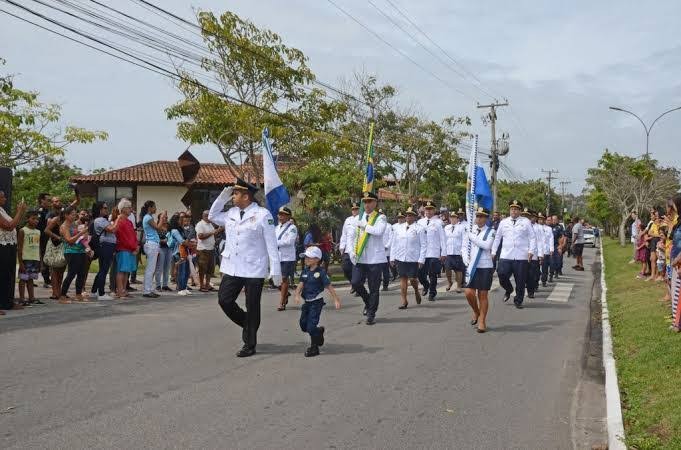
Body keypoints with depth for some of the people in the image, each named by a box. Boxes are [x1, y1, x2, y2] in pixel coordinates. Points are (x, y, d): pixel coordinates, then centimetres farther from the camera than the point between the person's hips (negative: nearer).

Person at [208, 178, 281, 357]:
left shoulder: (262, 215, -10)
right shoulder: (231, 213, 9)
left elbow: (271, 244, -10)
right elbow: (212, 216, 26)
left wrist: (275, 270, -13)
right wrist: (222, 197, 11)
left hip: (254, 270, -6)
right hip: (232, 268, 6)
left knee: (252, 308, 4)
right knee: (224, 300, 5)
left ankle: (250, 345, 17)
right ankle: (248, 326, 29)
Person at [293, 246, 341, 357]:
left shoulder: (321, 272, -12)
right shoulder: (305, 271, 5)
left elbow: (329, 286, -10)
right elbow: (301, 284, -2)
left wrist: (336, 300, -10)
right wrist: (297, 295, -19)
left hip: (316, 302, -7)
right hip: (307, 302, 7)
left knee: (311, 326, -8)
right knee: (303, 325, 12)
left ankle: (314, 347, 7)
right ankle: (319, 331, 39)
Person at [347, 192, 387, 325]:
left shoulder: (380, 218, -4)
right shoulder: (359, 218, 11)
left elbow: (379, 231, -25)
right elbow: (351, 236, 14)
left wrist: (364, 225, -13)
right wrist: (351, 252, 1)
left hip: (375, 258, -4)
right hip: (359, 258, 4)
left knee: (374, 288, 2)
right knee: (355, 283, -2)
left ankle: (371, 314, 15)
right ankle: (368, 302, 26)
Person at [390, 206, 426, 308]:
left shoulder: (419, 229, -3)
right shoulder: (398, 227, 9)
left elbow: (423, 245, -4)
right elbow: (394, 243, 12)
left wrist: (421, 260, -10)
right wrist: (392, 257, 7)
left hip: (413, 259, -3)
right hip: (400, 258, 3)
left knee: (412, 279, -2)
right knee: (403, 278, 3)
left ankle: (416, 291, 31)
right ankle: (404, 301, 10)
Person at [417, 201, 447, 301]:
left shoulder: (438, 222, -1)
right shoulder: (420, 222, 11)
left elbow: (443, 238, -2)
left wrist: (443, 253, -6)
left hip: (434, 254, -3)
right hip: (422, 253, 3)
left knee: (433, 275, 3)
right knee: (420, 274, 5)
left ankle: (432, 293, 17)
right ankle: (426, 286, 34)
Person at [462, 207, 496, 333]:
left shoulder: (490, 232, -1)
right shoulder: (469, 230, 7)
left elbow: (487, 245, -17)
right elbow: (464, 247, 8)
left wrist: (472, 236, -12)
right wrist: (466, 260, -7)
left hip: (485, 267, -2)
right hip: (472, 266, 2)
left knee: (483, 294, 1)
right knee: (469, 293, -6)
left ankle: (482, 321, 13)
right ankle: (476, 312, 24)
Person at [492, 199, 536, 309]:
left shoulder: (526, 222, 5)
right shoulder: (503, 222, 12)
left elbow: (532, 238, 2)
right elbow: (497, 238, 17)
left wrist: (531, 251, -9)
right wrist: (493, 251, 13)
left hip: (521, 257, -2)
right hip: (505, 256, 2)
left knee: (520, 281, 3)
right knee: (502, 275, -9)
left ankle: (518, 301, 20)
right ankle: (508, 290, 23)